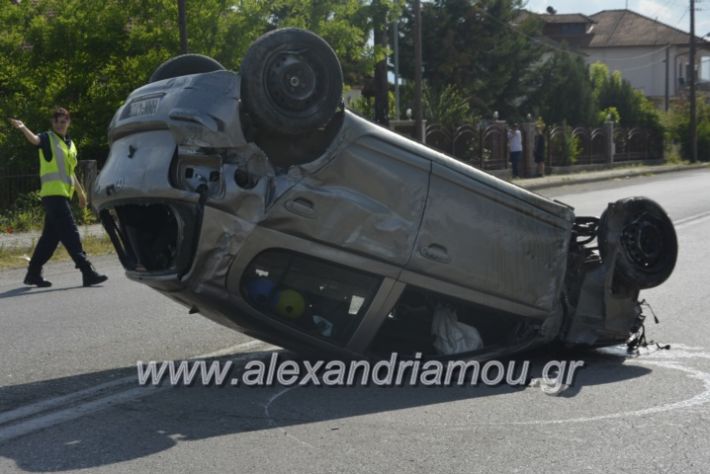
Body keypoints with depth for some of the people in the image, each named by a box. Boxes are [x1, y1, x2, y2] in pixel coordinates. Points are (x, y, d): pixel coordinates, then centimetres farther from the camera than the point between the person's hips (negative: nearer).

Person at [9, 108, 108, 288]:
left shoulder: (70, 144, 19)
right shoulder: (48, 138, -2)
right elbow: (34, 139, -26)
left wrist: (81, 192, 35)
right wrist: (23, 128, -46)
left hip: (63, 194, 8)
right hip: (52, 193, -8)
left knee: (51, 236, 12)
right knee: (70, 234, -12)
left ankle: (33, 273, 21)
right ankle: (88, 273, -14)